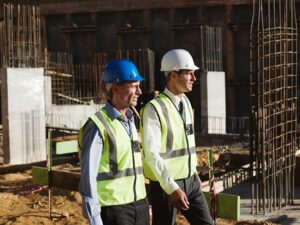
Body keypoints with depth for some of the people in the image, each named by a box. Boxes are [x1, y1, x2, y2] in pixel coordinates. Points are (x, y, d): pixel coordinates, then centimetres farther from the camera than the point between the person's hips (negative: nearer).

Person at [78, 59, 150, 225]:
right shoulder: (98, 126, -14)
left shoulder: (130, 121, 11)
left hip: (139, 205, 8)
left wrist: (142, 205, 15)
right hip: (113, 209, -8)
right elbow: (88, 177, -15)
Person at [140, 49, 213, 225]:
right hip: (165, 185, -7)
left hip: (190, 182, 7)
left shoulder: (186, 102, 7)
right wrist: (172, 188, -23)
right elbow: (152, 154, -20)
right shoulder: (154, 109, -17)